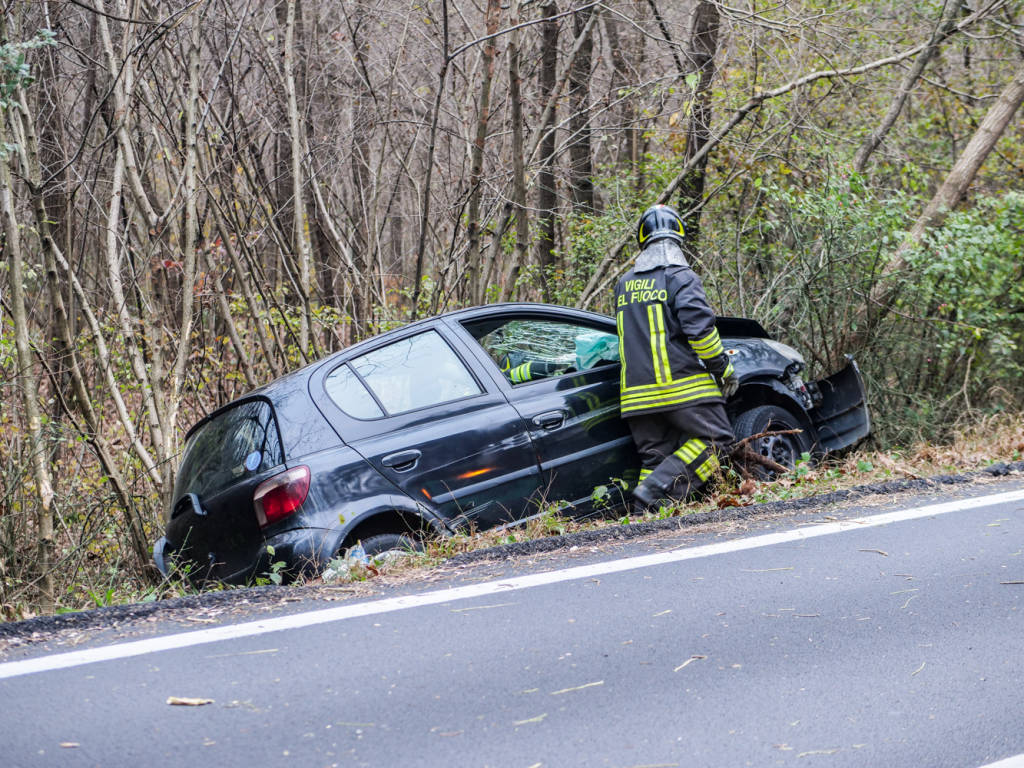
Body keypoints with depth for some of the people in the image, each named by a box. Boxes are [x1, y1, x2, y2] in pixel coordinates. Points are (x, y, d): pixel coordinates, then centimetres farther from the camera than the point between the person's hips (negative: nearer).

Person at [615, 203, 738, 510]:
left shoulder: (625, 285, 16)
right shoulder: (681, 277, -4)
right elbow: (700, 327, -14)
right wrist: (723, 369, -3)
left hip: (637, 392, 6)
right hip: (682, 385, -6)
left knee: (654, 455, 10)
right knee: (715, 438, 0)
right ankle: (659, 487, -16)